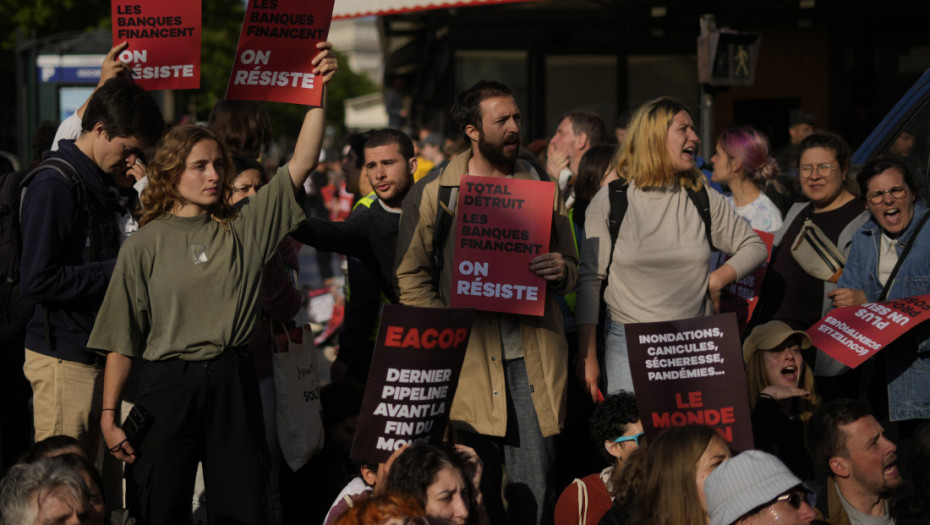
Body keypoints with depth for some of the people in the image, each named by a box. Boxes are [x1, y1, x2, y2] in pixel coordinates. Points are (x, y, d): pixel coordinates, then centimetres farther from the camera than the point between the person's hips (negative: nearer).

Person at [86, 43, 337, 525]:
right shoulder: (146, 244, 2)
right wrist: (108, 415, -3)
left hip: (232, 383, 2)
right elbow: (122, 339, 2)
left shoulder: (243, 226, 7)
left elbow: (301, 164, -1)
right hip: (166, 386, -2)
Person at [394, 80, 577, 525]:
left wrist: (561, 272, -5)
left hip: (534, 357, 2)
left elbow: (571, 265, 20)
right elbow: (410, 276, 5)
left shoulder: (542, 187, 13)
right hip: (469, 357, -2)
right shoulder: (433, 193, 4)